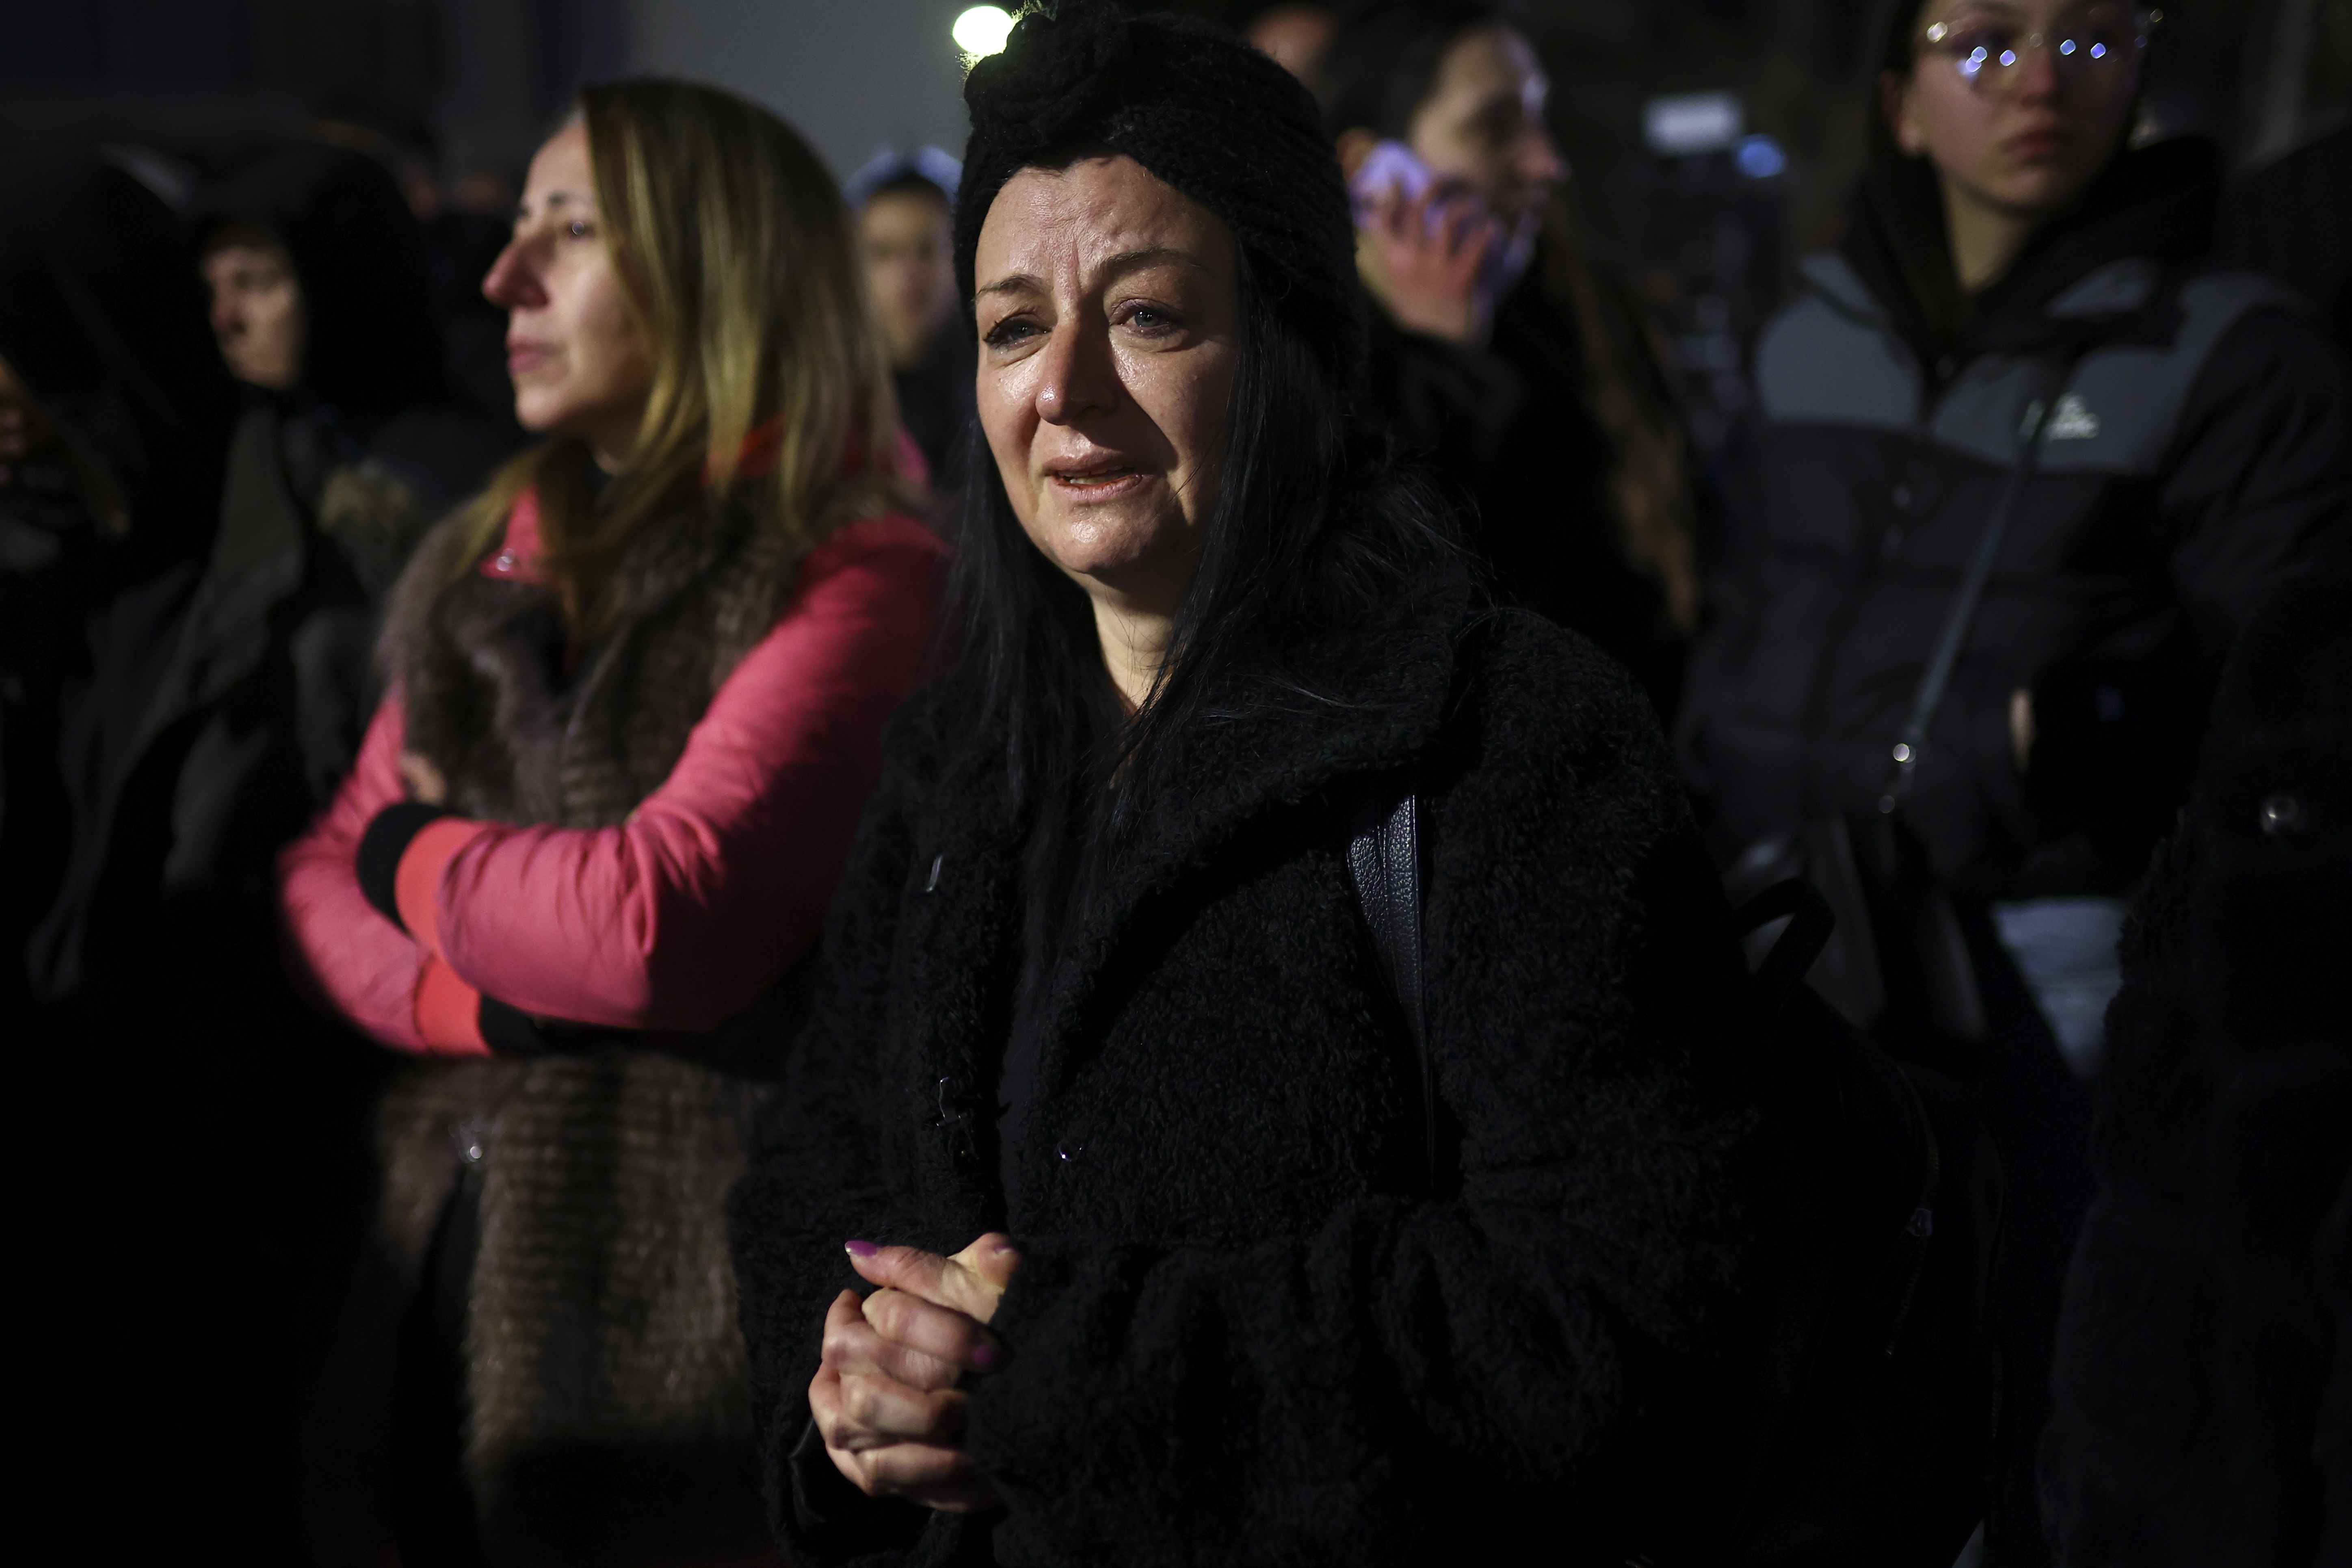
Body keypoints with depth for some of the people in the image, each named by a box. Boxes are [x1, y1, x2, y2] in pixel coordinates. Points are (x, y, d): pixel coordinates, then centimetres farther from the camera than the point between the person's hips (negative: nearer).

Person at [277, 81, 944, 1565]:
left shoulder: (855, 575, -11)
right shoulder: (492, 563, 14)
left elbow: (657, 924, -22)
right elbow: (322, 878, 11)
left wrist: (417, 857, -3)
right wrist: (490, 999, -10)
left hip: (691, 1297, -7)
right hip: (443, 1281, 7)